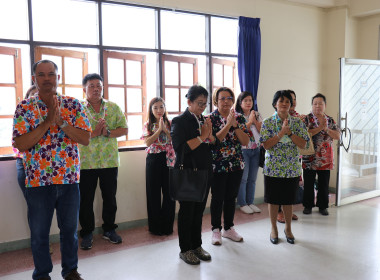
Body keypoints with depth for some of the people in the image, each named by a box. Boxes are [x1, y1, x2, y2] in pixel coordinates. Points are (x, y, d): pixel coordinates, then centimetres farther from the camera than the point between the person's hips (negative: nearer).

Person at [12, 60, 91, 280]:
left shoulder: (73, 104, 2)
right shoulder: (24, 107, -2)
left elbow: (86, 139, -7)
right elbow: (20, 144, -12)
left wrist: (61, 121, -18)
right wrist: (47, 122, -18)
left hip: (70, 179, 1)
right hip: (38, 180, -1)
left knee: (70, 229, 14)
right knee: (39, 232, 11)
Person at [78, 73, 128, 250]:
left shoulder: (113, 107, 6)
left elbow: (124, 129, 2)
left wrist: (107, 132, -14)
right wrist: (93, 133, -20)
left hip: (110, 161, 2)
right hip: (85, 162, -2)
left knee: (110, 197, 12)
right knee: (85, 199, 7)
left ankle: (109, 229, 29)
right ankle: (87, 233, 23)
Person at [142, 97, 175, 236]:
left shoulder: (170, 124, 5)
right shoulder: (148, 125, 3)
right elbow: (148, 142, -11)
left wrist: (165, 129, -17)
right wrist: (159, 129, -15)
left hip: (168, 160, 1)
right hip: (153, 160, 0)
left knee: (169, 193, 3)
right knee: (154, 193, 5)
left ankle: (167, 226, 18)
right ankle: (155, 227, 18)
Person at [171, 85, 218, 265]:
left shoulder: (204, 120, 10)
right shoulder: (180, 121, -10)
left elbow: (215, 144, 11)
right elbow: (180, 148, -22)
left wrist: (210, 135, -10)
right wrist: (201, 137, -19)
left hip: (204, 173, 6)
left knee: (199, 211, 14)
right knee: (187, 211, 4)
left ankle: (196, 246, 28)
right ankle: (185, 250, 18)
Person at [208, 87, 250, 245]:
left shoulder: (239, 118, 5)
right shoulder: (210, 118, -5)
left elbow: (246, 142, -3)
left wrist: (235, 125, -15)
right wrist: (228, 125, -21)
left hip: (236, 165, 4)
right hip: (217, 165, -4)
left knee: (231, 197, 12)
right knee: (217, 198, 3)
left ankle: (229, 228, 27)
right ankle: (216, 230, 18)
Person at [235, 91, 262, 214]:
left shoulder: (257, 115, 10)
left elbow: (262, 131, 3)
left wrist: (255, 121, -9)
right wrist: (250, 121, -12)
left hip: (256, 149, 5)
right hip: (243, 150, -5)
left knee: (252, 178, 9)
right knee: (243, 178, -2)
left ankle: (250, 202, 20)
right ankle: (242, 204, 10)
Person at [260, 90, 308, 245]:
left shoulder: (297, 122, 2)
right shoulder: (267, 122, -4)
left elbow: (303, 144, -6)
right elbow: (266, 145, -13)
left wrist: (289, 133, -18)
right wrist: (282, 132, -21)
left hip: (292, 168, 2)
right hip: (273, 168, -1)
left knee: (288, 200, 12)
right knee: (273, 199, 8)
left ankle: (288, 228, 30)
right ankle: (274, 229, 25)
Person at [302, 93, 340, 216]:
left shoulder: (330, 120, 9)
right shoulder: (307, 119, -1)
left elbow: (337, 136, 0)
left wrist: (326, 128, -15)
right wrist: (320, 127, -20)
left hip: (325, 158, 3)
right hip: (309, 158, -3)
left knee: (324, 184, 9)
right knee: (308, 183, 5)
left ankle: (323, 206, 22)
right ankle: (308, 205, 19)